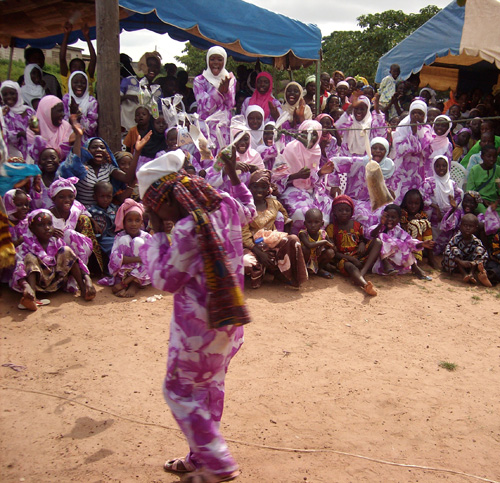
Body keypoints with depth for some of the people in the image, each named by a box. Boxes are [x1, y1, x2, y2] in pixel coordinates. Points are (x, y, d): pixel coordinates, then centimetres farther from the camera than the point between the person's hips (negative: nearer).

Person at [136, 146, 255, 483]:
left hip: (199, 325, -8)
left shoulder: (187, 230, -28)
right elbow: (249, 212, 20)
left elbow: (165, 280, -16)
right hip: (228, 317, 8)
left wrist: (157, 233, -12)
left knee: (180, 390, 11)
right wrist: (235, 177, 27)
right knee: (211, 386, 20)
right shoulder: (225, 205, -5)